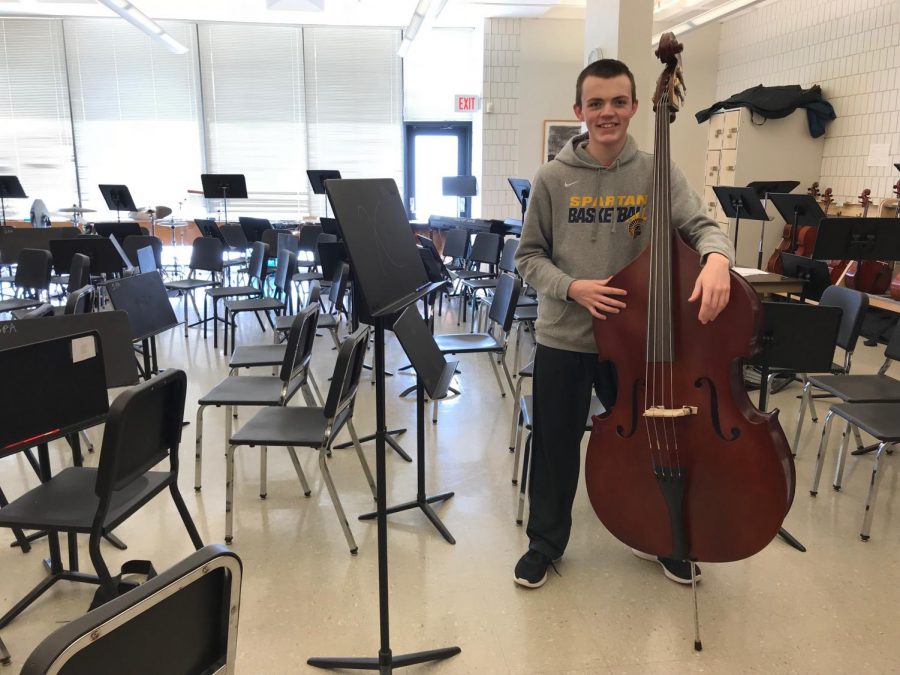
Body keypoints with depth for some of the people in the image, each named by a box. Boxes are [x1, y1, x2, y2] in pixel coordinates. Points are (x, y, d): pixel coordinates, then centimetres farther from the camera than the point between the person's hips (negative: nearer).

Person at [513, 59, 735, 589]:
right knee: (556, 447, 12)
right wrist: (572, 287, -17)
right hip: (564, 339, 0)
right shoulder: (553, 178, -4)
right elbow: (530, 257, 0)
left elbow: (702, 226, -11)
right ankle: (546, 543, 34)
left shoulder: (658, 173, -3)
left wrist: (716, 257, -35)